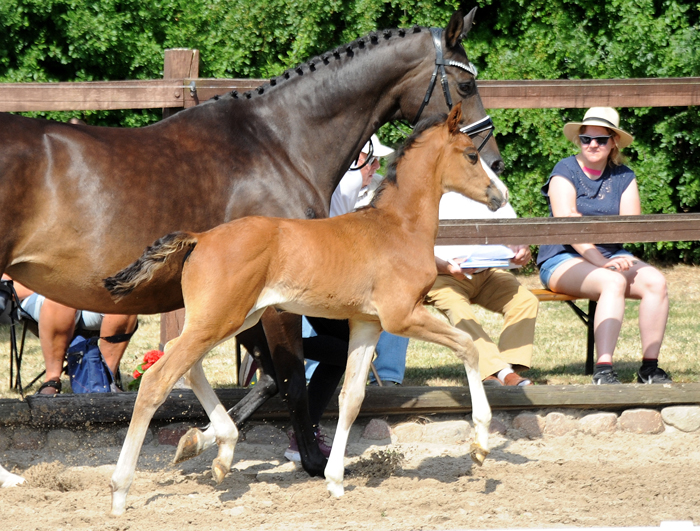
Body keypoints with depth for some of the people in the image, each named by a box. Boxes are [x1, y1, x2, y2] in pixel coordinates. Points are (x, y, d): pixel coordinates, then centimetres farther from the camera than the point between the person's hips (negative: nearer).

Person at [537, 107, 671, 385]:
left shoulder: (624, 177, 10)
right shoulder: (565, 172, -3)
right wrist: (602, 263, -26)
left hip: (611, 255, 5)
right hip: (563, 259, -5)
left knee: (655, 281, -22)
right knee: (613, 282, -34)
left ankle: (649, 367, -19)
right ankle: (603, 370, -41)